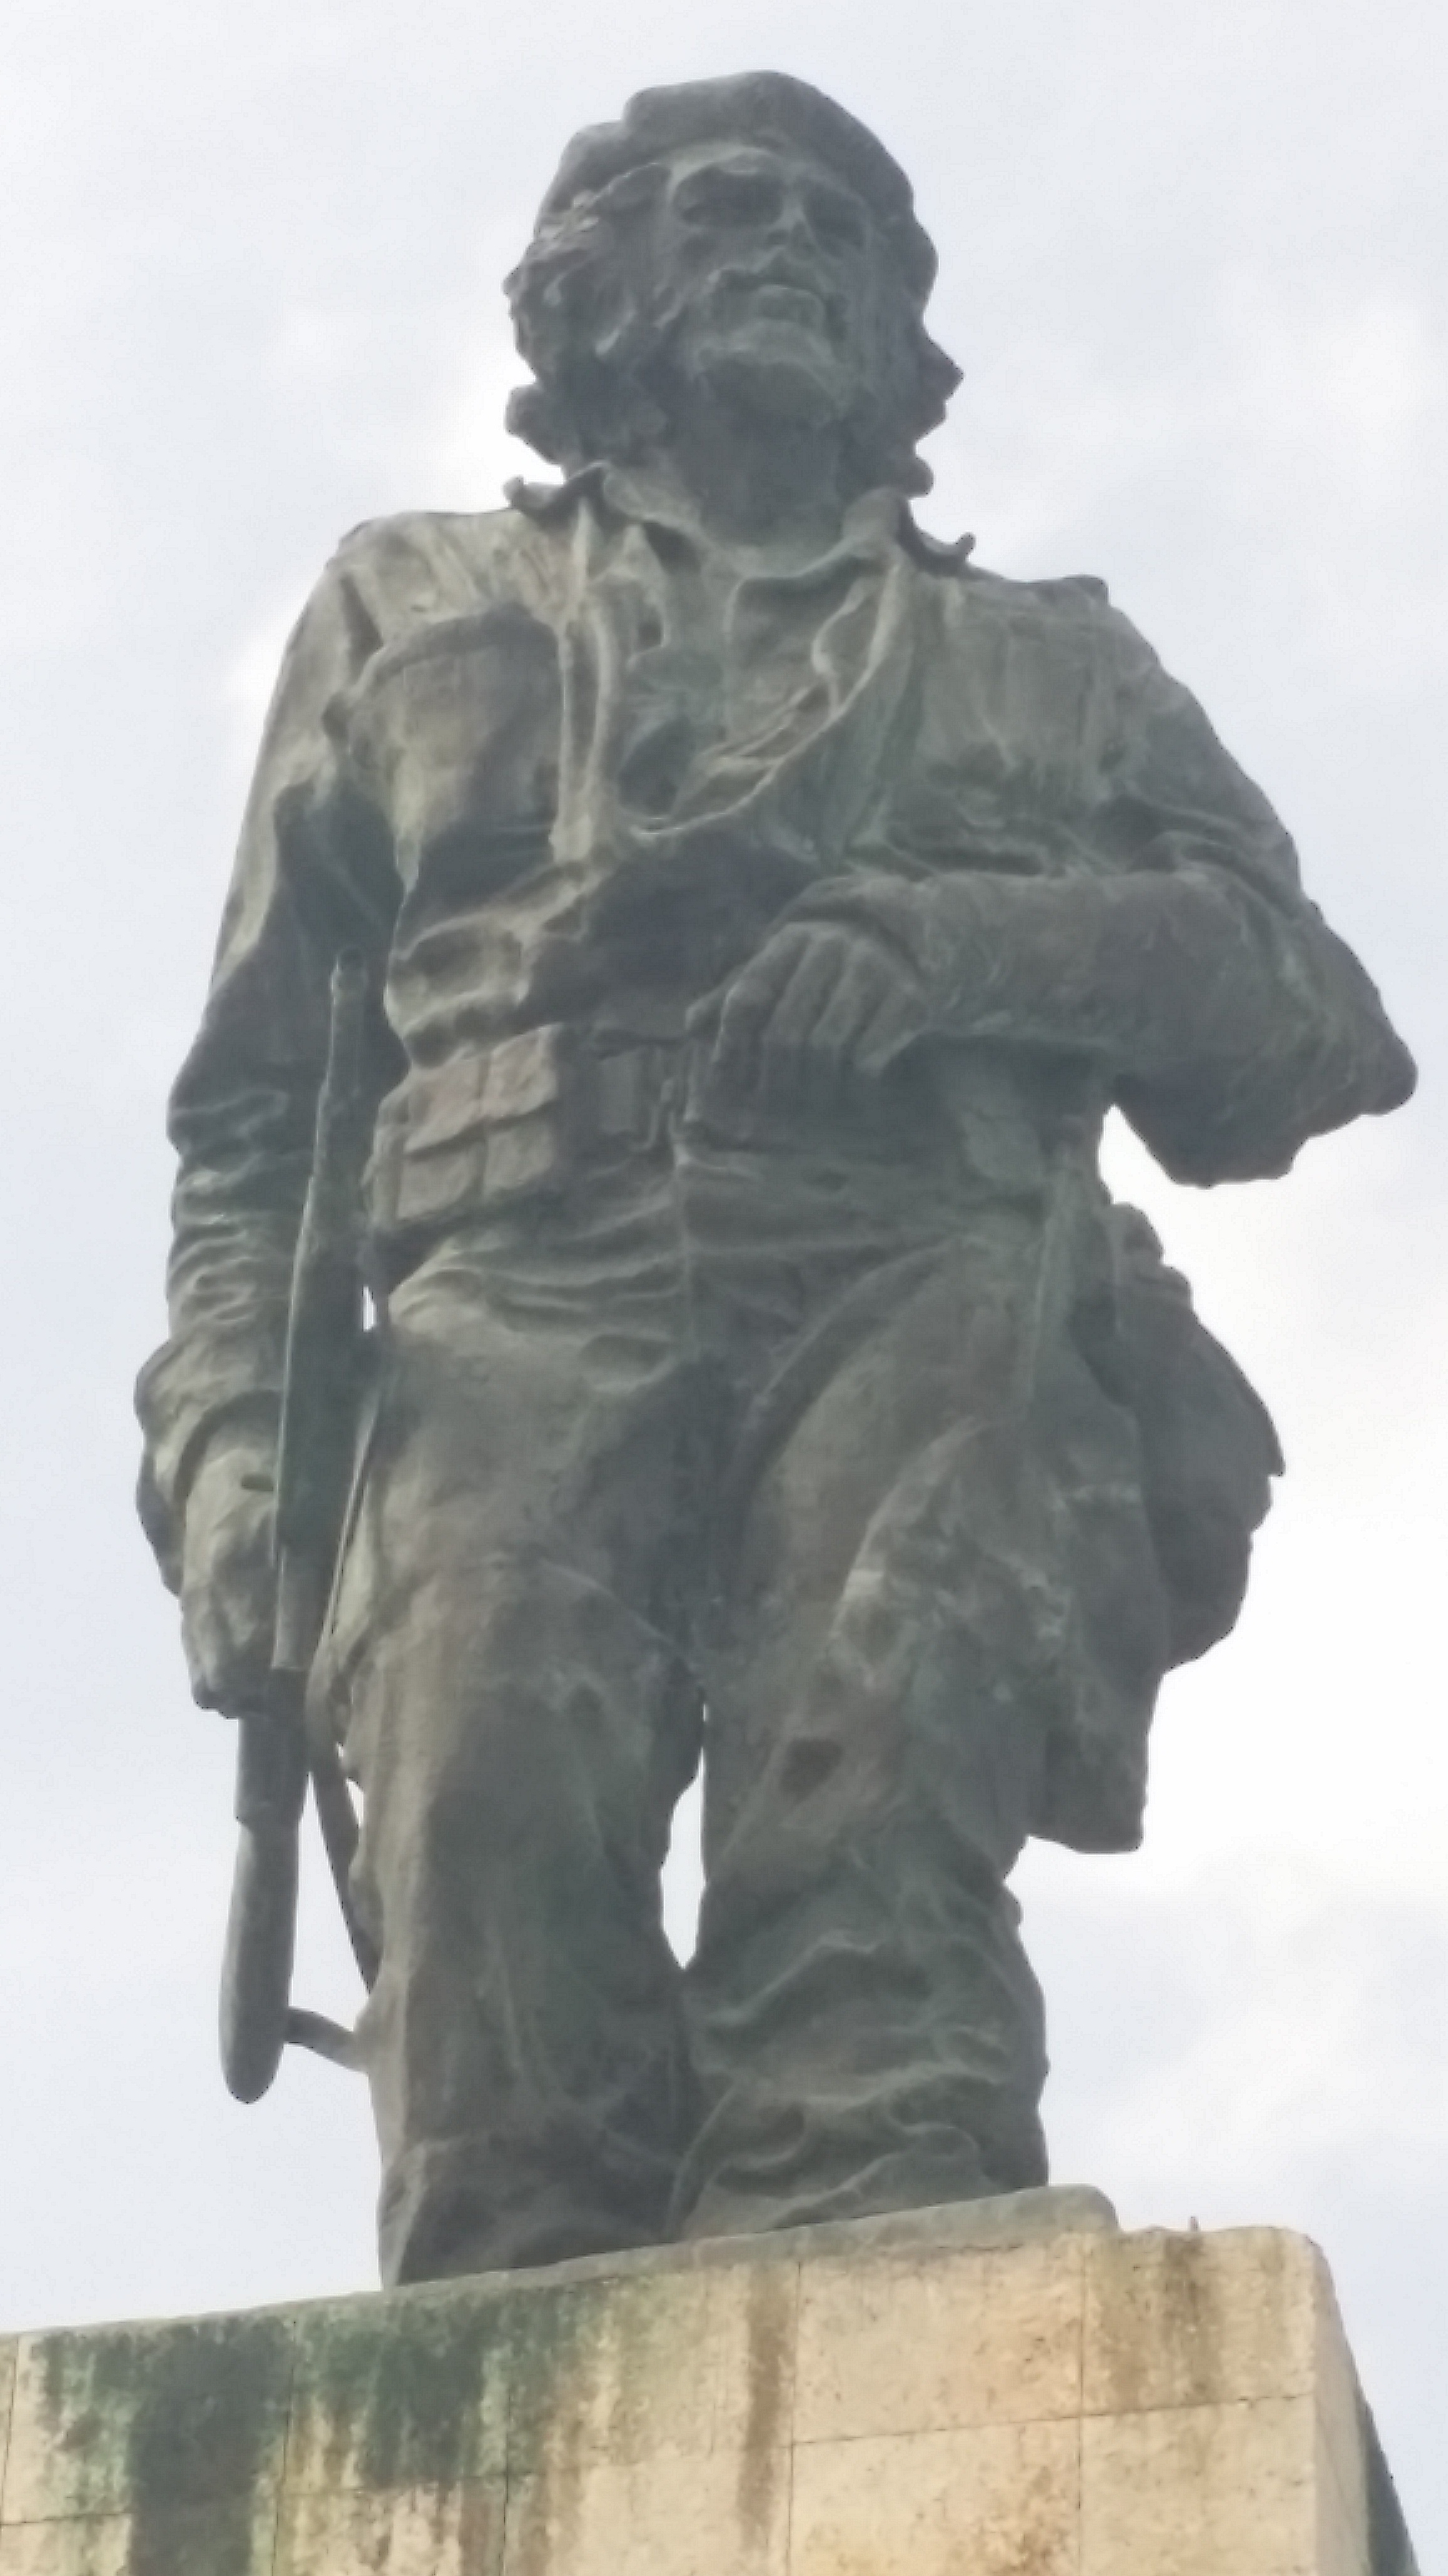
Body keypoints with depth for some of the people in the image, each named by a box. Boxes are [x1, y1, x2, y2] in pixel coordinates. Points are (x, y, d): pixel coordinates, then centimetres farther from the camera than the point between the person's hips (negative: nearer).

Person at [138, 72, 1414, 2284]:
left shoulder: (1052, 663, 32)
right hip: (523, 1315, 0)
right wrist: (230, 1432, 3)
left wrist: (973, 935, -1)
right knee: (488, 1795, -29)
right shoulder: (414, 613, 31)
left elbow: (1311, 1017, 19)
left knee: (868, 1814, -29)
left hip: (928, 1308, 0)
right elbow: (259, 1101, 23)